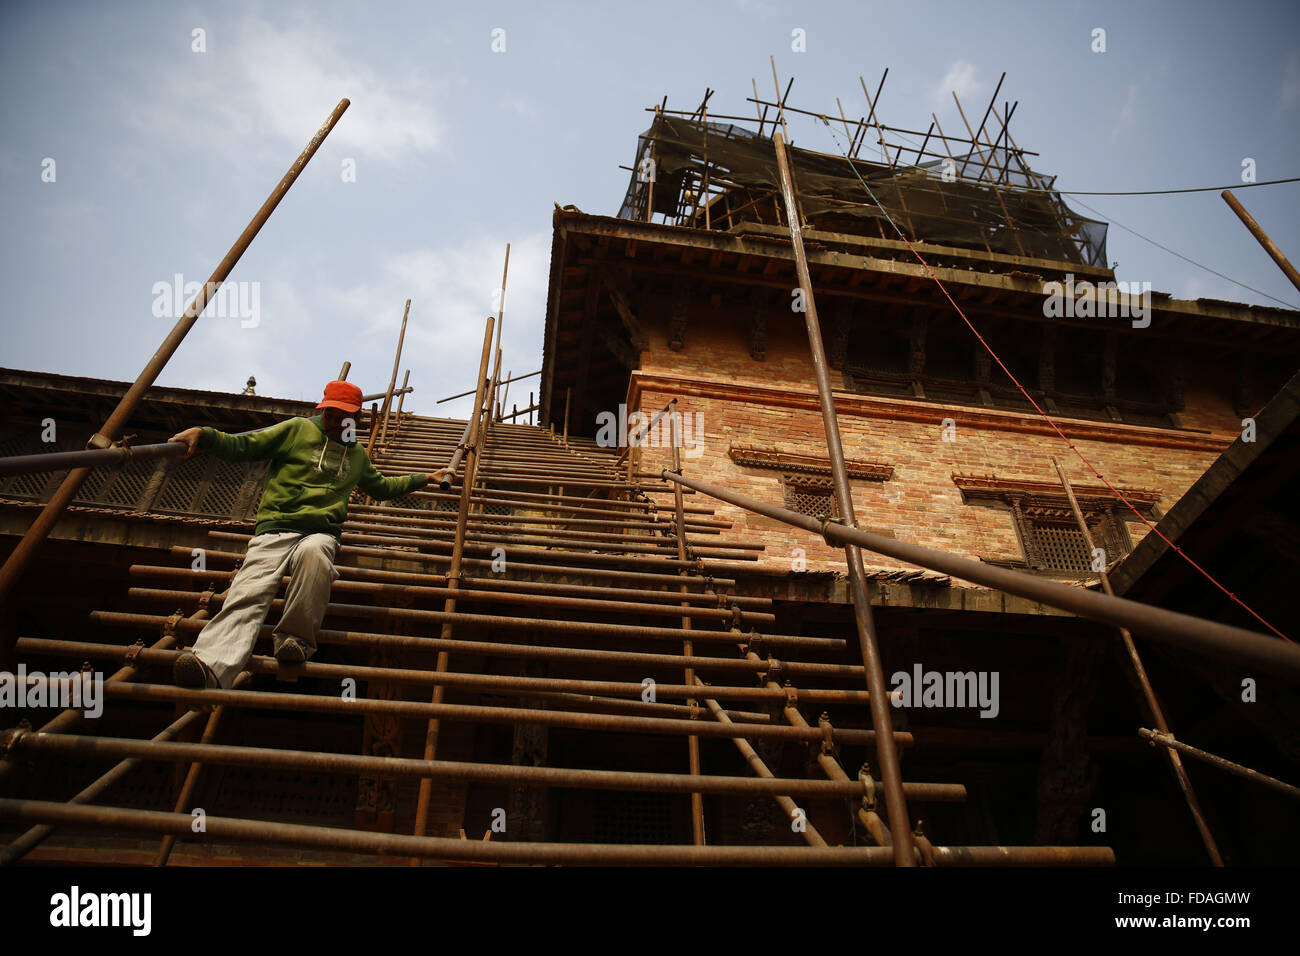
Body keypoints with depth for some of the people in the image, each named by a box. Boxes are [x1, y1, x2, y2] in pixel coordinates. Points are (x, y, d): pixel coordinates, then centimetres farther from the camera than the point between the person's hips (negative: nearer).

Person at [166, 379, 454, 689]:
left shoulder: (357, 455, 26)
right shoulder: (297, 430, 14)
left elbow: (381, 487, 43)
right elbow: (241, 446, 7)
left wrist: (425, 478, 43)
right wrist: (203, 435, -12)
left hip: (321, 532, 2)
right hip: (275, 528, -1)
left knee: (313, 551, -39)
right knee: (250, 590, -30)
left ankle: (296, 637, -30)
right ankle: (210, 665, -51)